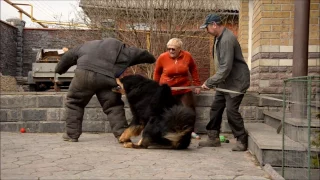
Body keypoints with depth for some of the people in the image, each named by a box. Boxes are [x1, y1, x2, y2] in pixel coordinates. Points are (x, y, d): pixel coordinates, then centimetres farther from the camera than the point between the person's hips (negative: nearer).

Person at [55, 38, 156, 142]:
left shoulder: (87, 45, 32)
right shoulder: (121, 49, 26)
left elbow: (67, 57, 36)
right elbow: (140, 54, 35)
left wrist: (59, 70, 49)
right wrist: (152, 59, 54)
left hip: (84, 74, 1)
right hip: (107, 78, -1)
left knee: (74, 102, 18)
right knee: (113, 106, 13)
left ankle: (72, 134, 21)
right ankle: (122, 134, 8)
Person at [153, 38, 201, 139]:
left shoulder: (187, 56, -7)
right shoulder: (162, 57, -11)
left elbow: (193, 69, 8)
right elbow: (157, 72, 4)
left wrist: (197, 84, 9)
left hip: (185, 89, 2)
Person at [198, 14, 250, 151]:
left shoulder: (227, 40, -24)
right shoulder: (219, 37, 8)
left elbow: (225, 68, -28)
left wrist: (209, 82, -21)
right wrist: (212, 82, 10)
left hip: (236, 81, -10)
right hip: (225, 82, 10)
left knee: (231, 110, -10)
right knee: (215, 108, 9)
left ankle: (242, 141, 5)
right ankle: (214, 138, 19)